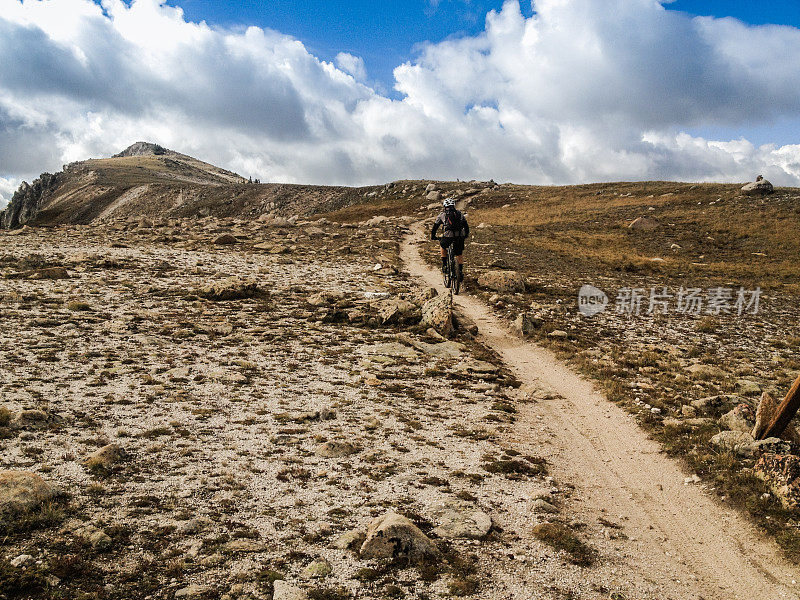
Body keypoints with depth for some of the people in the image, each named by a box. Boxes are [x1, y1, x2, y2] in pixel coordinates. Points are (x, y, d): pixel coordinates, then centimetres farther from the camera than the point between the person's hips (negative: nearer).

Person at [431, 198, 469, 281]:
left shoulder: (442, 215, 18)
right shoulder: (460, 214, 22)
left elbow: (435, 227, 24)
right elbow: (466, 226, 24)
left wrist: (433, 236, 38)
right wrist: (466, 235, 40)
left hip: (448, 236, -1)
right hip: (460, 236, 1)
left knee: (443, 246, 30)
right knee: (459, 255, 17)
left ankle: (444, 265, 23)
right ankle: (461, 271, 8)